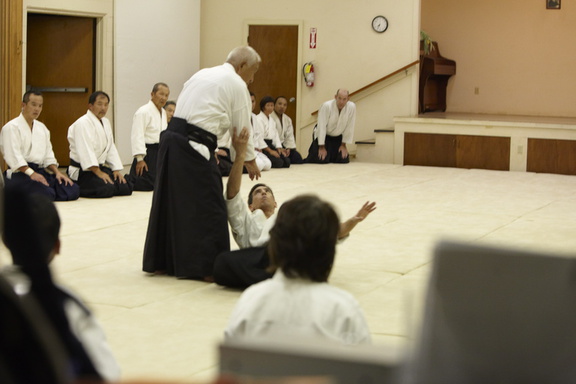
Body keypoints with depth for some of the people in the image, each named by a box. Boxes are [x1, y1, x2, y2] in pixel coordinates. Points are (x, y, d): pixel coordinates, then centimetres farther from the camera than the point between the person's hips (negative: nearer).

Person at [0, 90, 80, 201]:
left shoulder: (42, 127, 21)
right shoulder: (11, 128, -5)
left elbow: (48, 155, 20)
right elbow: (14, 156, -16)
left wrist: (57, 172, 2)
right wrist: (31, 173, -25)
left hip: (40, 171, 8)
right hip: (20, 173, -8)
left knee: (73, 190, -10)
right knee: (47, 194, -32)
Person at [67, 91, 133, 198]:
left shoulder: (106, 122, 15)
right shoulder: (82, 123, -15)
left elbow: (111, 147, 15)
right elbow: (85, 150, -24)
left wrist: (116, 169, 3)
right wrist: (98, 173, -27)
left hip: (100, 167, 9)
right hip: (83, 170, -9)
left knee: (126, 187, -4)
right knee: (107, 189, -30)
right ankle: (76, 189, -6)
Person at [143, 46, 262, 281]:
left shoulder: (203, 74, 22)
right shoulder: (236, 84, -1)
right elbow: (242, 127, 3)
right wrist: (249, 159, 18)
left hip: (171, 138, 9)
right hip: (193, 147, -9)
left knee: (170, 200, 15)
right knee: (208, 206, 0)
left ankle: (160, 261, 23)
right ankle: (207, 266, 4)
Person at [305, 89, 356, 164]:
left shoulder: (352, 107, -18)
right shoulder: (326, 106, -27)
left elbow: (349, 127, -10)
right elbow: (322, 127, -24)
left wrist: (343, 145, -5)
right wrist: (322, 147, -22)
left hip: (338, 138, 4)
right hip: (324, 136, -4)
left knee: (344, 160, -6)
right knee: (322, 160, -18)